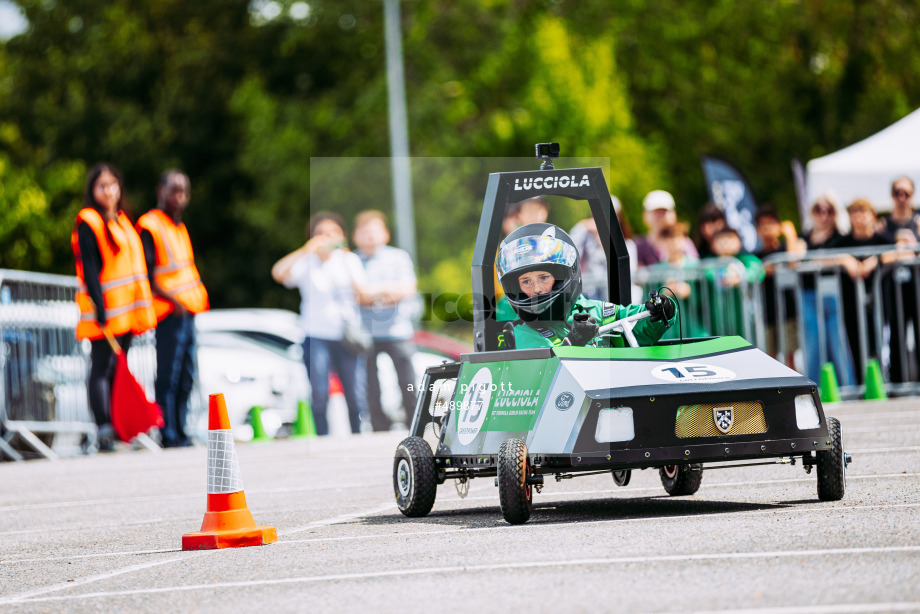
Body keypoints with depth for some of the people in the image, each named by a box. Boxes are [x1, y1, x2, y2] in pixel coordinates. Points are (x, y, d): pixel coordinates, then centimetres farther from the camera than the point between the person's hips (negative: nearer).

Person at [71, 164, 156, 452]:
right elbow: (89, 269, -13)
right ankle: (103, 430, -14)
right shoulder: (88, 223, -6)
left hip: (126, 308, 8)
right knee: (102, 369, -10)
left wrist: (140, 309, 20)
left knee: (118, 370, 9)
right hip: (104, 312, -8)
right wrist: (100, 308, -21)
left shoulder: (122, 221, 19)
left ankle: (117, 429, 13)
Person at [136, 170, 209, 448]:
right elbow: (148, 276, -13)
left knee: (185, 378, 9)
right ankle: (169, 436, -9)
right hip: (169, 311, -9)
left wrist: (199, 295, 13)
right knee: (169, 376, -9)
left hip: (187, 312, 9)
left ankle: (180, 433, 14)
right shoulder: (150, 225, -7)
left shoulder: (179, 227, 21)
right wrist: (172, 299, -24)